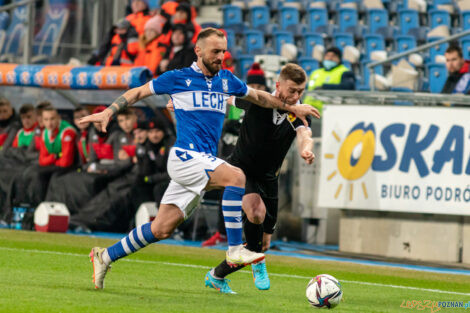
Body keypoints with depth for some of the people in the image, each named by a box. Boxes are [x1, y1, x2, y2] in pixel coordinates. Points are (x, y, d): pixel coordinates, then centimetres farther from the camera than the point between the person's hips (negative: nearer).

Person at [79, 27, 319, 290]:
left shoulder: (226, 80, 16)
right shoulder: (179, 78, 1)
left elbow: (259, 97, 31)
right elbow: (138, 93, 7)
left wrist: (292, 108, 29)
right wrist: (108, 112, -3)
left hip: (204, 163, 6)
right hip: (185, 157, -6)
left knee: (162, 229, 3)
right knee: (236, 176, -28)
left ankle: (105, 256, 15)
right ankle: (235, 249, -27)